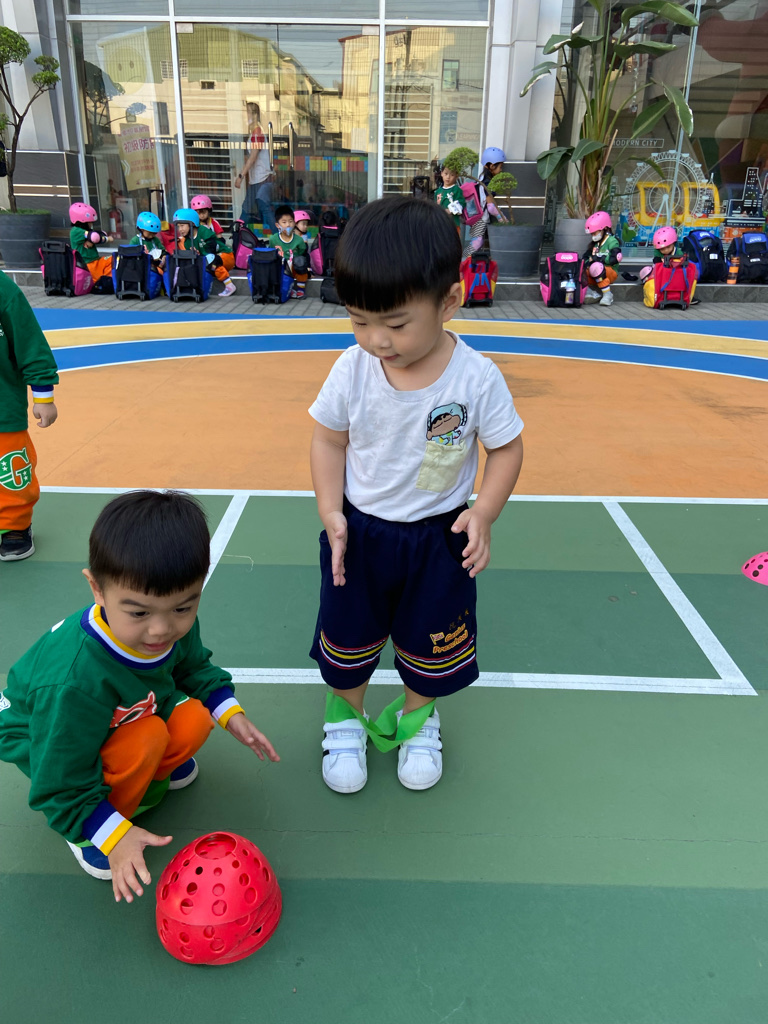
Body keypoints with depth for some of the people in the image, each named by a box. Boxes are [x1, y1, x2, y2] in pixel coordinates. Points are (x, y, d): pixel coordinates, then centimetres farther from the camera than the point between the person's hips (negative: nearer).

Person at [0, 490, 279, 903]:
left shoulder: (175, 624, -24)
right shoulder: (73, 682, -43)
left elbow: (193, 668, 1)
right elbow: (60, 787, -28)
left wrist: (230, 713, -10)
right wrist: (113, 835, -31)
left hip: (130, 714, 5)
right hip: (41, 735, -5)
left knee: (194, 720, -22)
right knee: (146, 740, -33)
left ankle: (153, 771, 12)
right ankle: (86, 834, -4)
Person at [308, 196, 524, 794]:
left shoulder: (477, 378, -20)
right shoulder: (352, 369, -15)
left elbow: (507, 448, -6)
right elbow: (329, 438, -2)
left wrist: (484, 513, -17)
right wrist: (331, 512, -11)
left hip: (439, 537, -1)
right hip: (358, 531, 1)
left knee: (432, 647, 18)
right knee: (346, 639, 17)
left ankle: (416, 718, 48)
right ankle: (346, 715, 45)